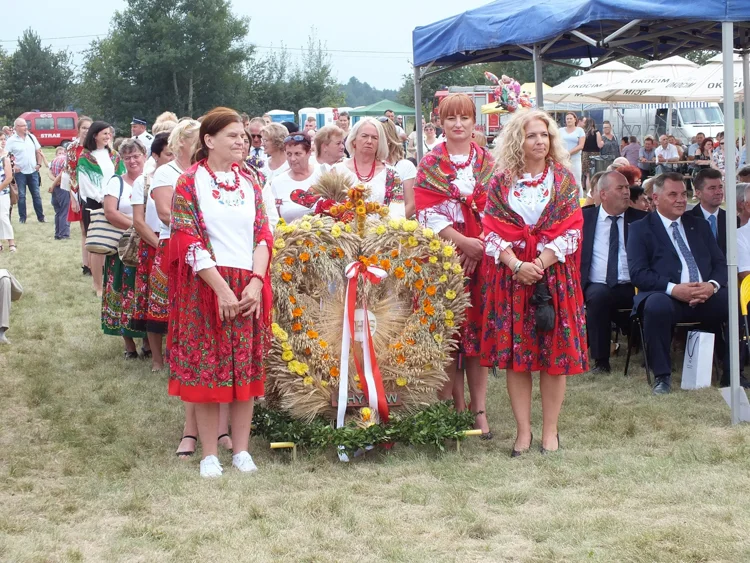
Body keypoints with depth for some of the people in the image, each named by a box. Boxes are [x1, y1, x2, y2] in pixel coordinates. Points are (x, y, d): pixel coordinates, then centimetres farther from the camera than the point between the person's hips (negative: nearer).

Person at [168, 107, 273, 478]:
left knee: (246, 368, 5)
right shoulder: (190, 183, -2)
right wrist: (222, 289, -16)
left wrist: (256, 281, -9)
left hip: (248, 289, 4)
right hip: (206, 287, -4)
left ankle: (241, 450, 13)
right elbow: (189, 242, -10)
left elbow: (263, 236, 7)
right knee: (206, 367, 0)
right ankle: (209, 454, 7)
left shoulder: (249, 185, 12)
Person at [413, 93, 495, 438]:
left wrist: (480, 247, -10)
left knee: (478, 328, -1)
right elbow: (428, 213, -4)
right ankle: (457, 406, 5)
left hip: (480, 256, 1)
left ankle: (479, 408, 2)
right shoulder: (430, 165, 5)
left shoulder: (488, 163, 10)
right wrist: (462, 241, -15)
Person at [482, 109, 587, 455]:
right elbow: (492, 232, -1)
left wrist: (540, 263, -14)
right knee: (514, 352, 1)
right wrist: (517, 265, -15)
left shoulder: (563, 178, 4)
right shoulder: (501, 182, 5)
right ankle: (523, 431, 8)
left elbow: (571, 229, -3)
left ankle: (550, 430, 8)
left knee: (554, 352, 0)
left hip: (554, 272, 0)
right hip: (511, 274, 1)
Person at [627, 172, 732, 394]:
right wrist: (673, 289, -20)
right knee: (657, 306, -39)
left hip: (706, 295, 4)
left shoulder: (700, 225, 22)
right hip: (665, 296, -4)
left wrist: (712, 285, -10)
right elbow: (638, 274, -4)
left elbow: (720, 264, 14)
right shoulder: (640, 229, 8)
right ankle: (662, 376, -23)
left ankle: (732, 373, -8)